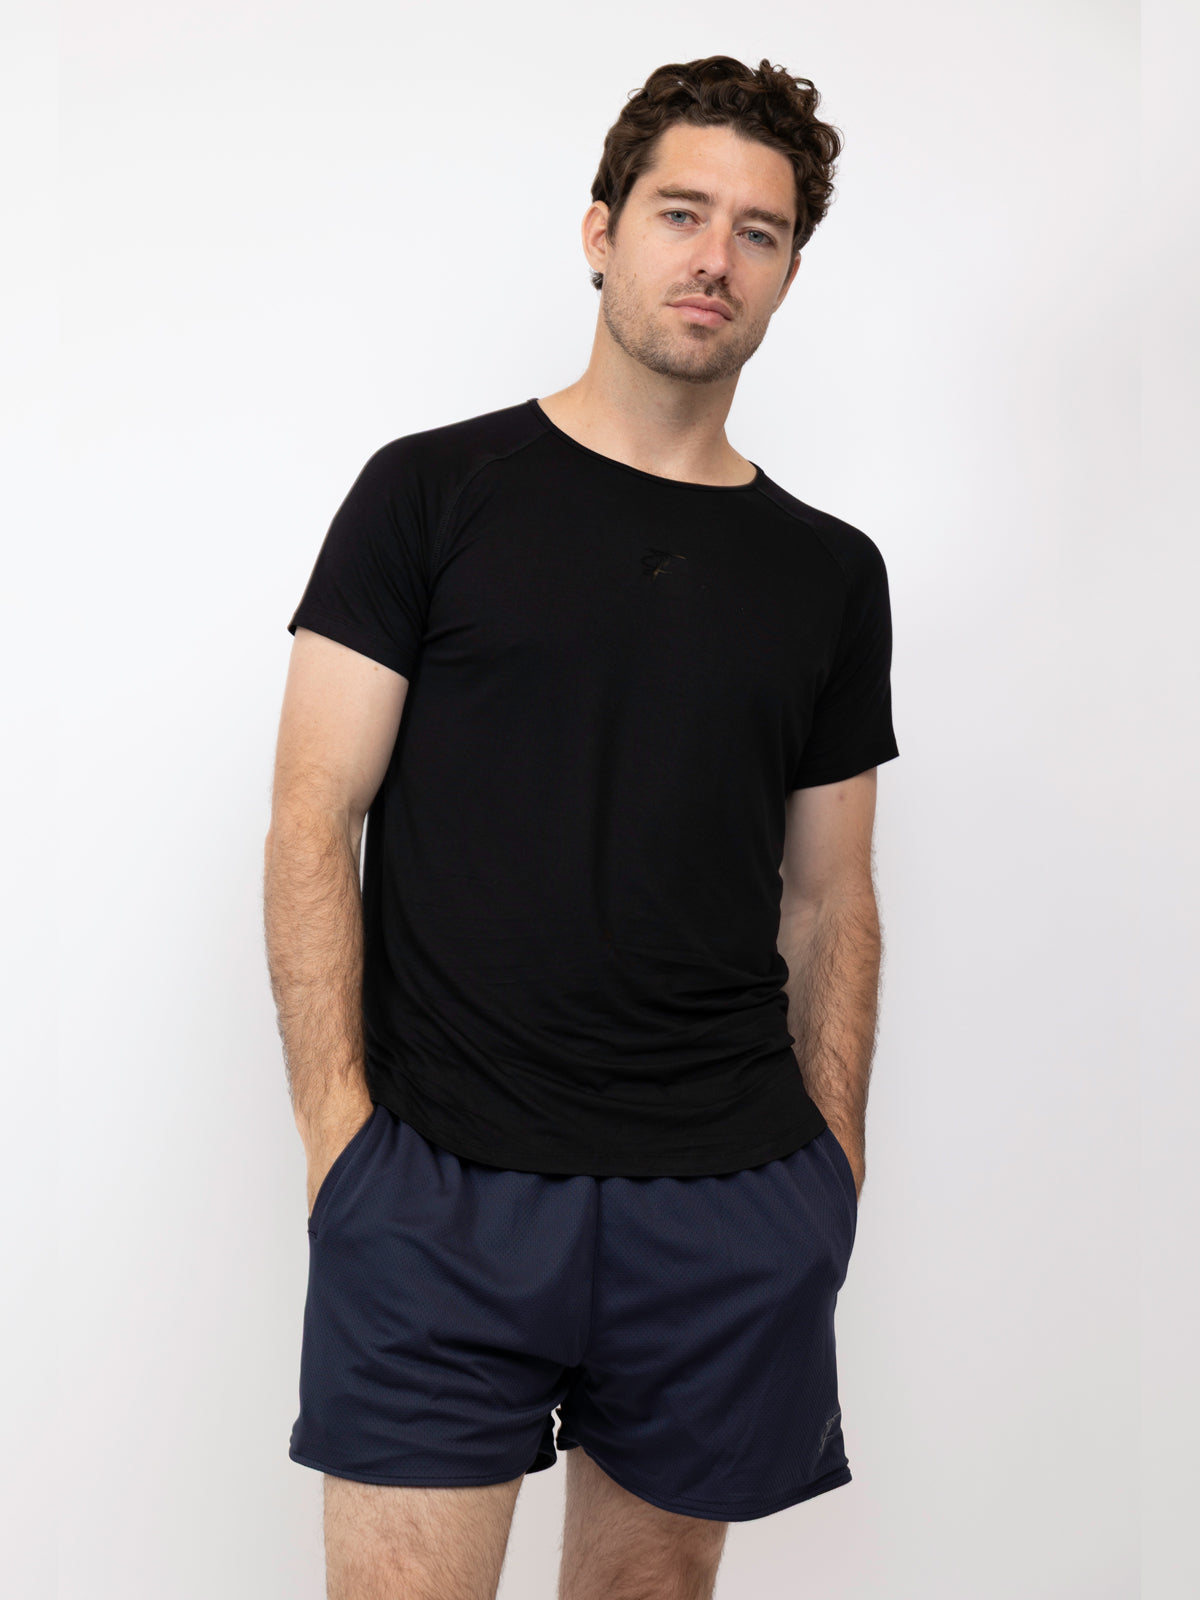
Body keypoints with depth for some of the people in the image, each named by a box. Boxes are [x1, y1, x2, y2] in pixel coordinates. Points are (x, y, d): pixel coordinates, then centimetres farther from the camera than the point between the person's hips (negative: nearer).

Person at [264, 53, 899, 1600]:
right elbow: (312, 821, -2)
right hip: (438, 1184, -3)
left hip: (732, 1209, 3)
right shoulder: (431, 490, 2)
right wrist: (338, 1129, -10)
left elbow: (831, 902, 13)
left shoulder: (830, 573, 11)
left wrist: (830, 1177, 6)